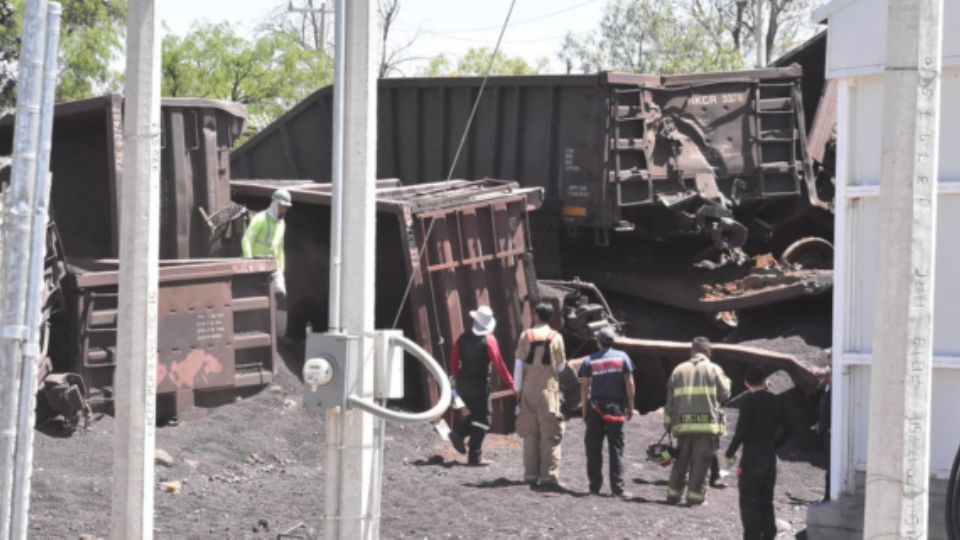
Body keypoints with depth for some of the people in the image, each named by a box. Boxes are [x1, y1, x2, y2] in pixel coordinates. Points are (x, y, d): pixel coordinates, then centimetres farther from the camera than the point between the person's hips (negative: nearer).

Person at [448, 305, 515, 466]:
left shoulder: (463, 338, 3)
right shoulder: (489, 340, -11)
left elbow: (454, 360, 9)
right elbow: (498, 364, -15)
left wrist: (454, 376, 26)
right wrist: (511, 383, -11)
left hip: (462, 382, 5)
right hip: (479, 384, -5)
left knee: (475, 414, 23)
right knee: (482, 420, 3)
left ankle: (458, 432, 0)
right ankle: (475, 457, -1)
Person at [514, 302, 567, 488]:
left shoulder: (526, 336, -1)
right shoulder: (556, 337, -4)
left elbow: (519, 364, 0)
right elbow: (561, 366, 2)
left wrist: (518, 389, 7)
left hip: (529, 389, 2)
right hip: (549, 389, -2)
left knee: (530, 433, 11)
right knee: (550, 434, 1)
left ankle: (531, 474, 12)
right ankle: (549, 475, -4)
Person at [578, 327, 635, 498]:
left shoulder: (589, 361, 2)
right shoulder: (622, 357, 3)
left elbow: (584, 387, -1)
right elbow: (629, 384, 0)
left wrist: (585, 410, 4)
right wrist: (630, 407, 6)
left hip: (595, 408, 0)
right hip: (616, 407, 0)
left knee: (594, 449, 7)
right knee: (616, 448, 1)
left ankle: (595, 486, 6)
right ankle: (617, 487, -5)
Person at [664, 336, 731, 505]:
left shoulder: (678, 370, 11)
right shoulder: (714, 369, 2)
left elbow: (670, 400, 10)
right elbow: (724, 394, 4)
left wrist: (668, 422, 14)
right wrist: (726, 381, 24)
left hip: (683, 424, 3)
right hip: (707, 423, -3)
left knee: (681, 461, 12)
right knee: (701, 461, -1)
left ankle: (673, 493, 13)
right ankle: (695, 494, -4)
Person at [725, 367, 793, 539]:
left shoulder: (749, 401, -11)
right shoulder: (776, 402, 7)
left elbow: (741, 431, -15)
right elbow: (787, 430, 10)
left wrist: (730, 453, -5)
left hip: (752, 456, -6)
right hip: (770, 457, 6)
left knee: (749, 501, -4)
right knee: (766, 500, 15)